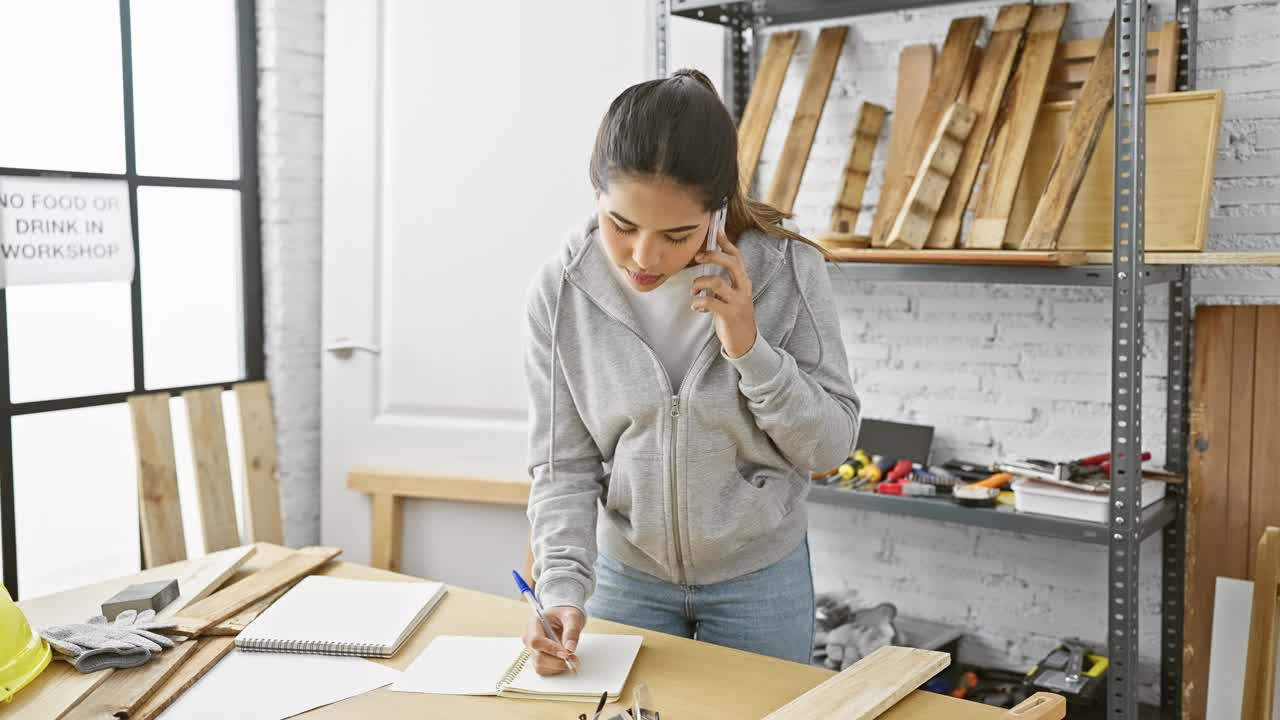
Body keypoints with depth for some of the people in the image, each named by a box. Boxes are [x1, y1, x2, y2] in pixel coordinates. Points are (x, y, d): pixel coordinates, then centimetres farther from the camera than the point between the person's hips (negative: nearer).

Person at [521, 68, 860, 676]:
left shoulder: (787, 271, -19)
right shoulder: (560, 291, -16)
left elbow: (832, 442, -12)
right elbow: (564, 466, -11)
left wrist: (749, 349, -27)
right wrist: (563, 591, -24)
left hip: (760, 577, 0)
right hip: (626, 574, 1)